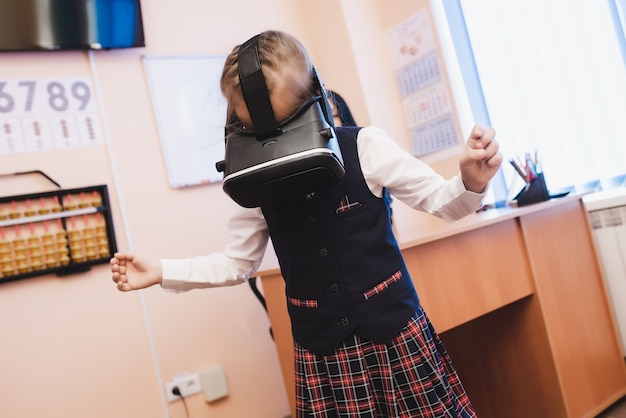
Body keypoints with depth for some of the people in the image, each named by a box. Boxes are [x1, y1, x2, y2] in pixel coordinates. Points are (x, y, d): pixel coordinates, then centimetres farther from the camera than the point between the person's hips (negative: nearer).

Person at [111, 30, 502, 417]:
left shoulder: (363, 146, -9)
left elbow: (440, 200, -2)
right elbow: (238, 262, 11)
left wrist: (471, 182, -25)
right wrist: (161, 271, 3)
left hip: (395, 332, -1)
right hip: (321, 351, 2)